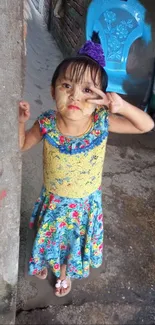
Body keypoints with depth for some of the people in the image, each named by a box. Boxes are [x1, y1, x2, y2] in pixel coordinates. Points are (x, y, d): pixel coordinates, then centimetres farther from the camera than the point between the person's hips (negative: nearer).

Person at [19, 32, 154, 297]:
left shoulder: (102, 122, -26)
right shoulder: (47, 124, -25)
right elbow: (22, 146, -7)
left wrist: (122, 106, -38)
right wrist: (20, 121, -27)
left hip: (85, 202, 0)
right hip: (53, 200, 0)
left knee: (75, 240, 26)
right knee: (51, 237, 28)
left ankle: (65, 272, 60)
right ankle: (46, 261, 64)